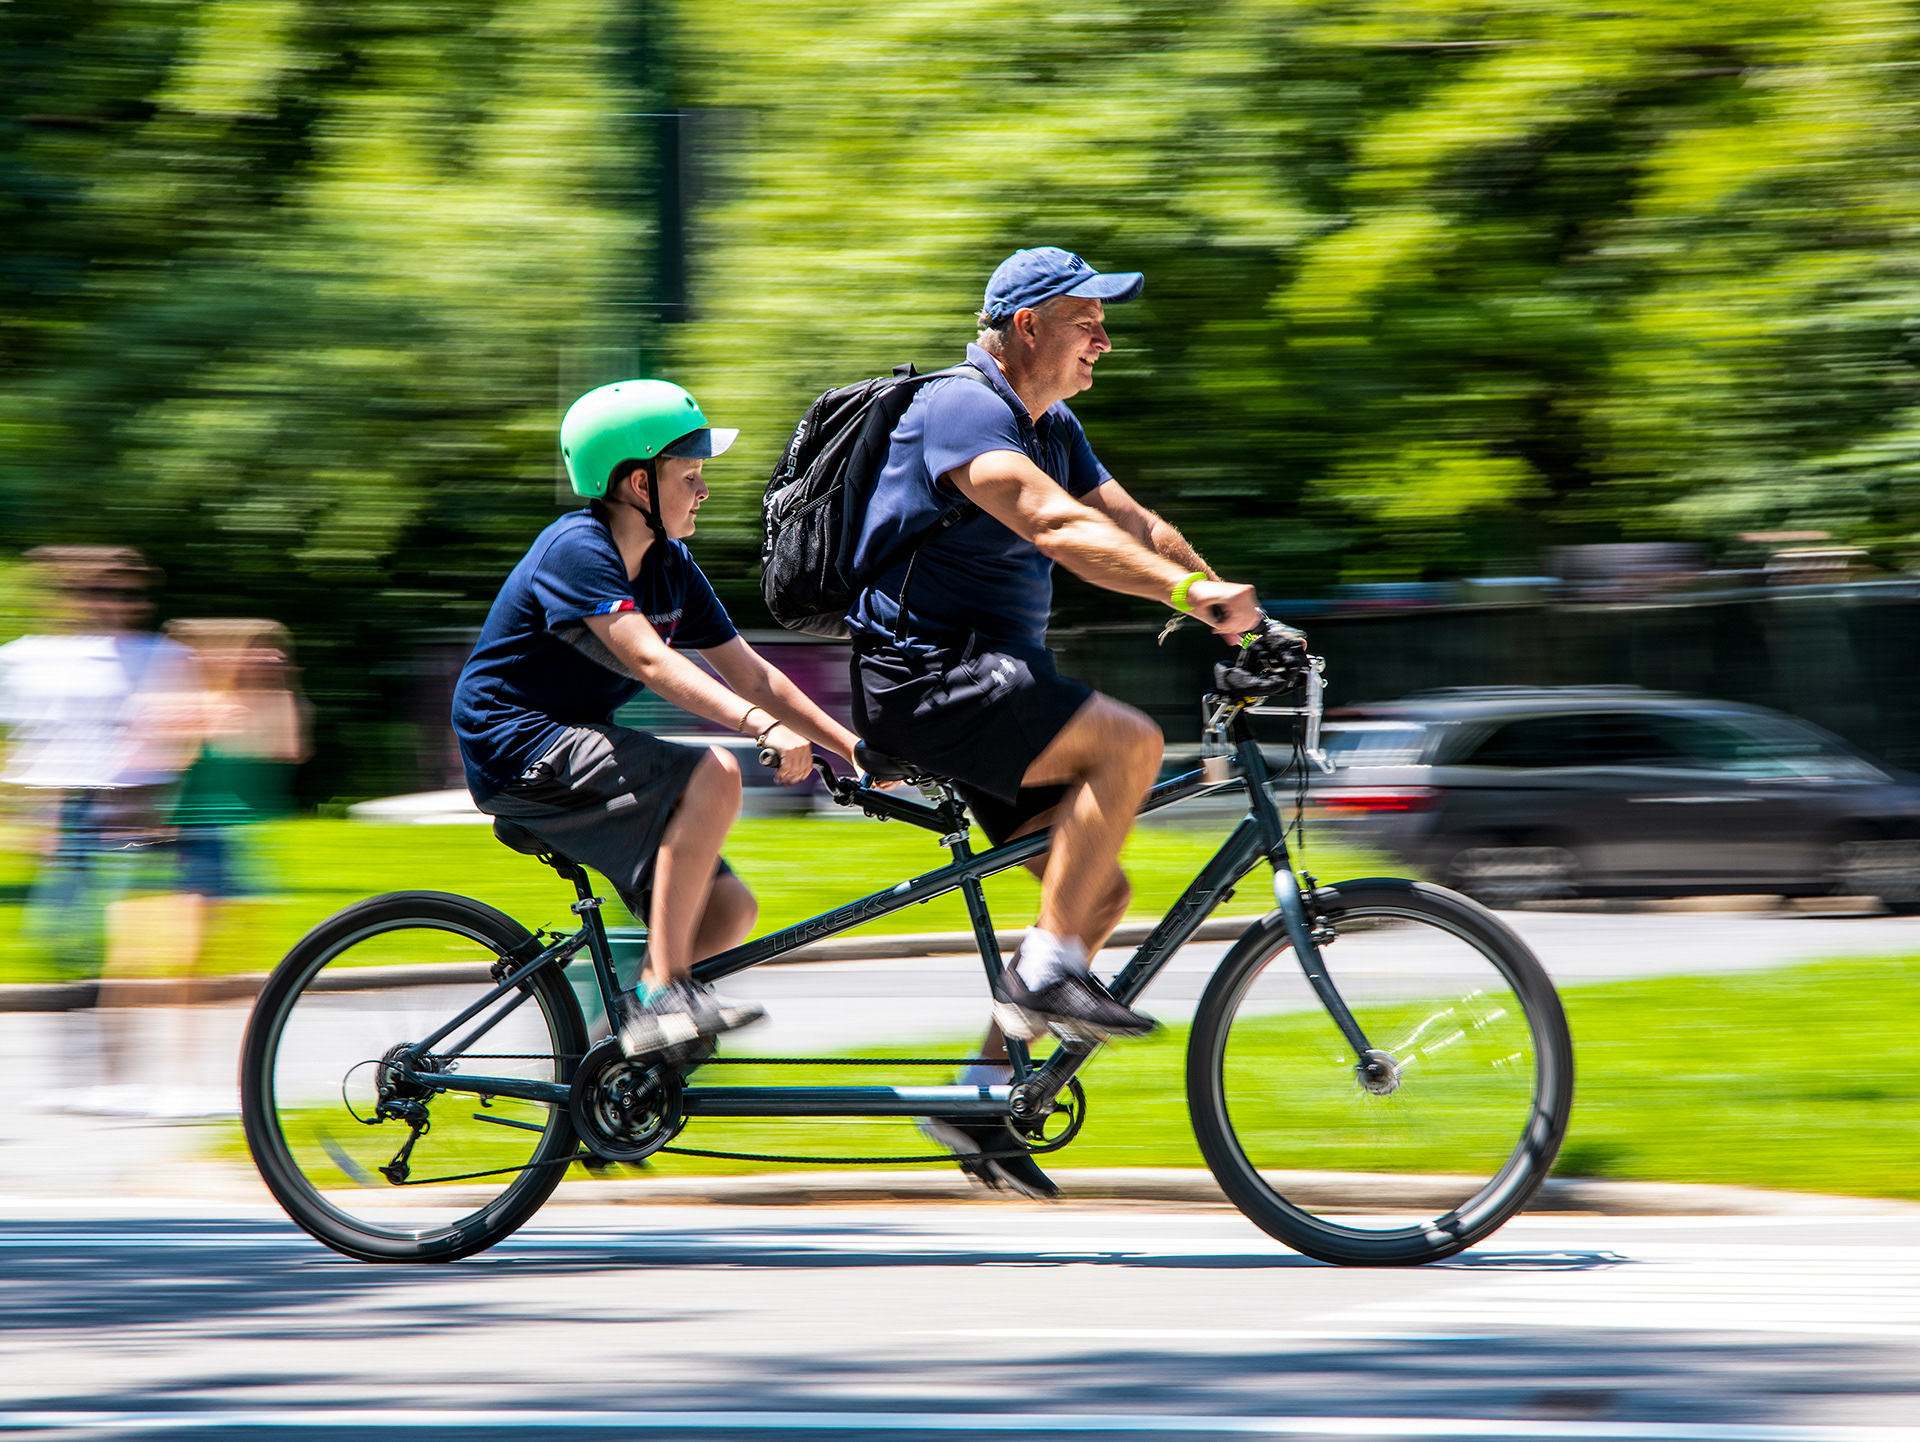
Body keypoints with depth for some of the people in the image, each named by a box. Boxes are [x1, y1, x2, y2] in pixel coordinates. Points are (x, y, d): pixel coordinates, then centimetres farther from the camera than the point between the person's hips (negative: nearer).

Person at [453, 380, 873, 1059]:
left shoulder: (669, 567, 8)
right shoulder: (577, 549, -19)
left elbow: (749, 673, 8)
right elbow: (651, 661, -32)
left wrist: (856, 747, -1)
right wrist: (765, 726, -42)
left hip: (571, 750, 9)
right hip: (517, 747, -9)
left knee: (728, 911, -5)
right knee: (715, 774, -28)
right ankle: (662, 994, -27)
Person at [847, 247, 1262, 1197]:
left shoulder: (1051, 428, 16)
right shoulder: (961, 409, -16)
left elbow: (1138, 528, 11)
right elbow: (1055, 525, -30)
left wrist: (1235, 613, -4)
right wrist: (1190, 590, -38)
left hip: (993, 677, 10)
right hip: (923, 675, -10)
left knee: (1101, 893, 5)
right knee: (1129, 743, -27)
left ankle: (984, 1092, 10)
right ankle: (1044, 969, -22)